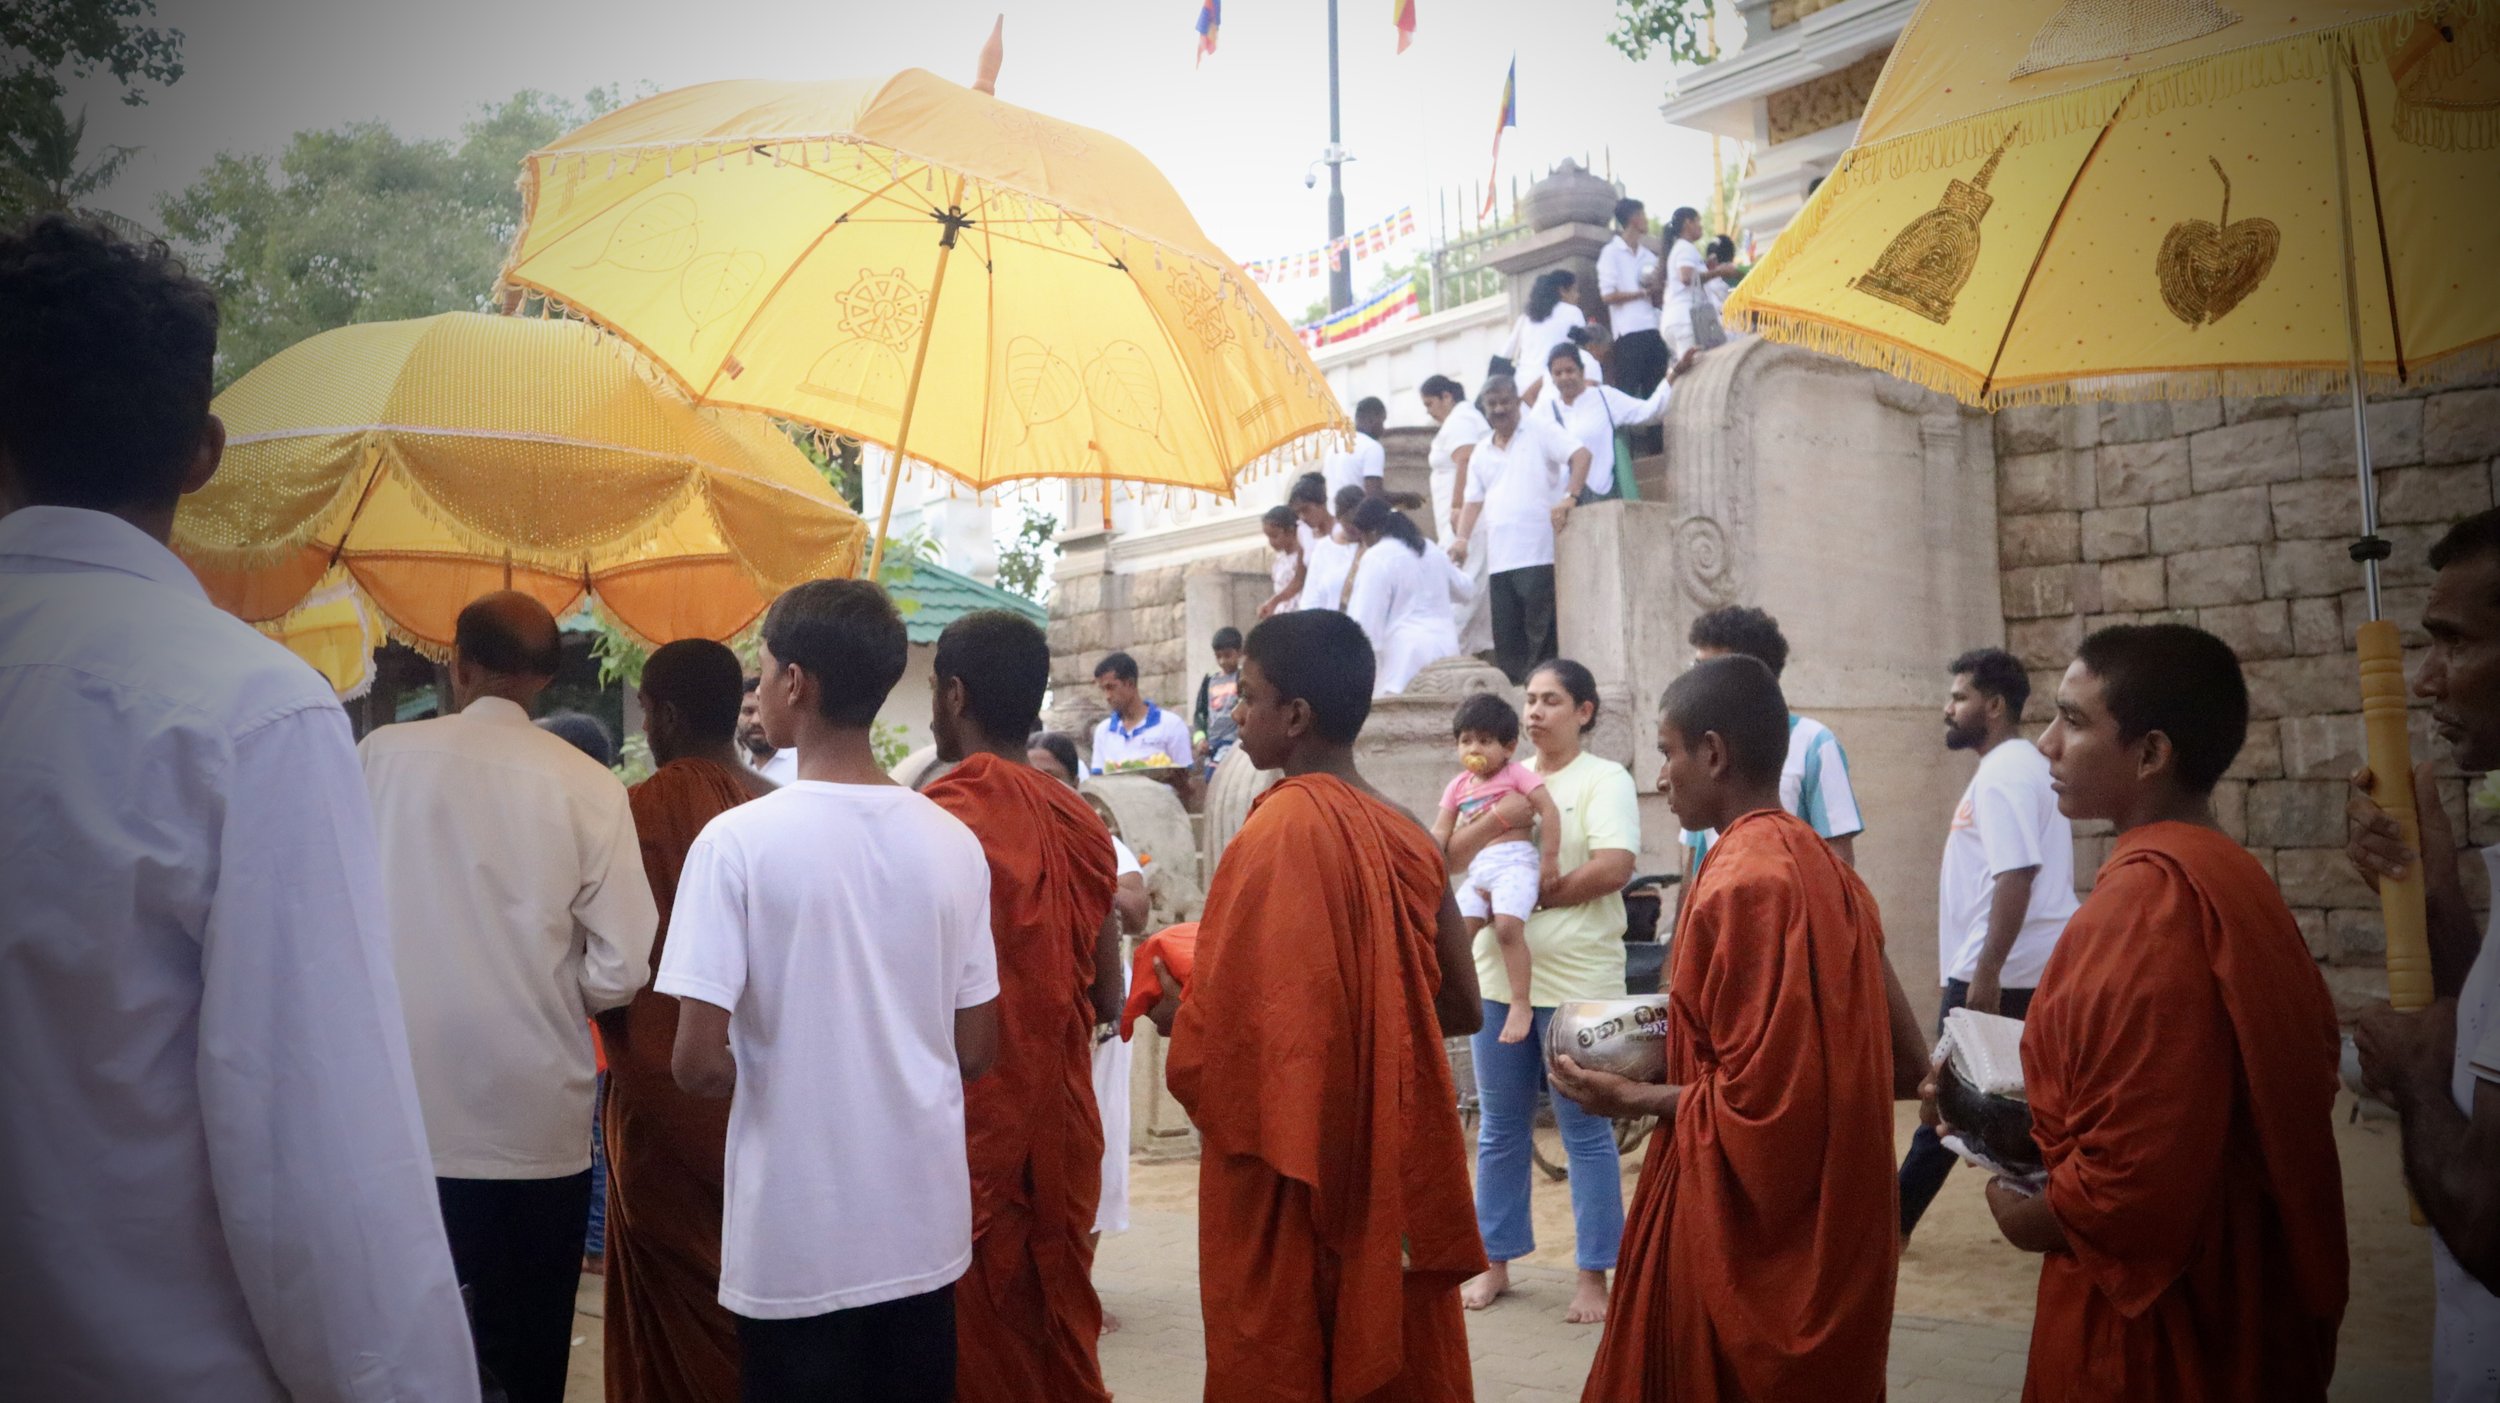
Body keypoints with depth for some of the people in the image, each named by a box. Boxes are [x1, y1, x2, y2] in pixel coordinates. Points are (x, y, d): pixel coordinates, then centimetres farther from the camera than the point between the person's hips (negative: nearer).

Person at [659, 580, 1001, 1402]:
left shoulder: (740, 840, -14)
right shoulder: (952, 842, -1)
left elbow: (699, 1064, -15)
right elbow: (977, 1051, 5)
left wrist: (767, 1076, 5)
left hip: (797, 1243, -4)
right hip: (925, 1227, 4)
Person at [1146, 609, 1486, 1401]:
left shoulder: (1277, 830, -17)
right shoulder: (1405, 835, 4)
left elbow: (1234, 1023, -20)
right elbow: (1459, 1006, 10)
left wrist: (1175, 1015, 0)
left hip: (1289, 1168, -7)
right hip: (1391, 1155, 7)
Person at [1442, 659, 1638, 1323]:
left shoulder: (1605, 779, -2)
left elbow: (1613, 868, -16)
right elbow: (1453, 855, 3)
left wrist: (1536, 896, -11)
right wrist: (1499, 818, -15)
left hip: (1576, 979, -5)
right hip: (1500, 975, 6)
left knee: (1586, 1131, 2)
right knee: (1500, 1129, 12)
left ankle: (1594, 1277, 10)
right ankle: (1496, 1262, 24)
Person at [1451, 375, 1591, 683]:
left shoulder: (1540, 433, 3)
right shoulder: (1481, 452, 19)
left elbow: (1581, 456, -8)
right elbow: (1474, 501, 17)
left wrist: (1569, 497, -23)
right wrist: (1463, 538, 0)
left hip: (1539, 555, -6)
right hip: (1499, 561, 6)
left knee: (1541, 632, -7)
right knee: (1505, 636, 5)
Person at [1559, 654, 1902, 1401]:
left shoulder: (1741, 884, -21)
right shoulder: (1825, 868, 6)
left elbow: (1757, 1099, -23)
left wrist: (1631, 1099, -9)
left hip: (1745, 1231, -9)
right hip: (1819, 1221, 9)